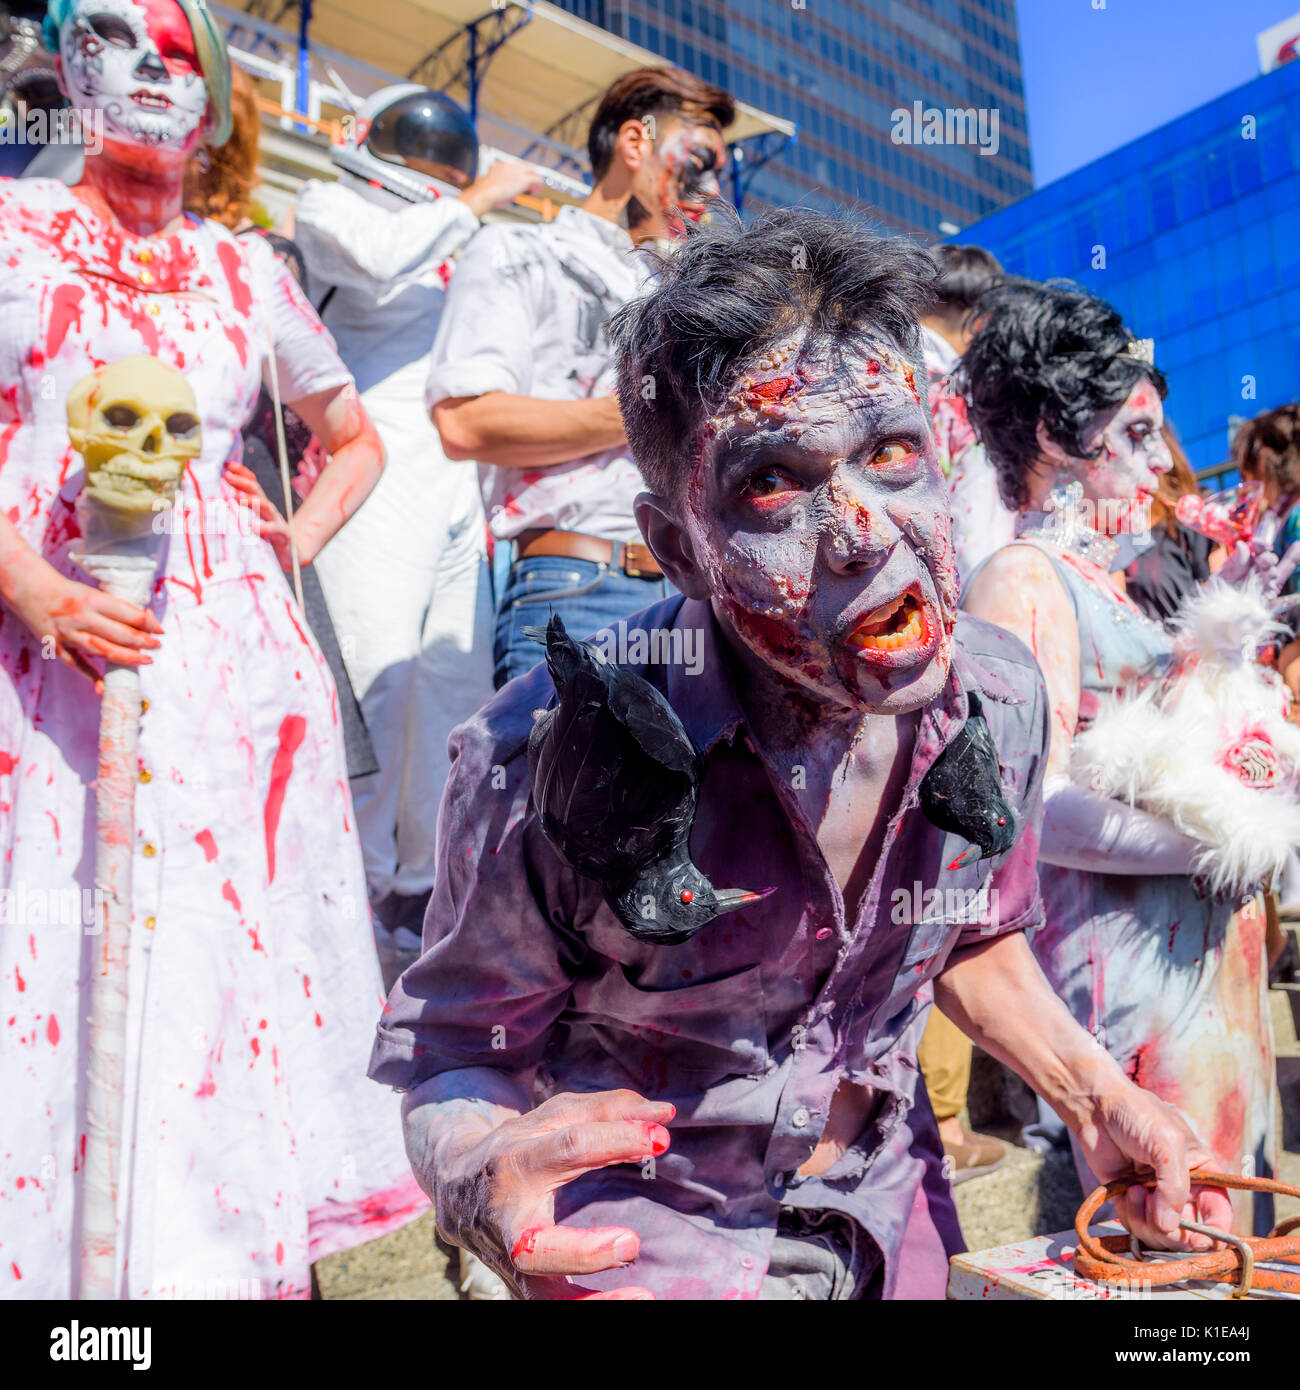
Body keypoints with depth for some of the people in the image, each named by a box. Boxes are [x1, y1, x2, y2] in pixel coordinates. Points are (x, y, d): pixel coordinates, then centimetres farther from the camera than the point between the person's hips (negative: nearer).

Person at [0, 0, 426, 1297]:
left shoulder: (246, 269, 16)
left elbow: (356, 438, 25)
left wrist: (300, 540, 9)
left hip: (230, 644, 2)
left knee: (226, 937, 3)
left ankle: (216, 1247, 18)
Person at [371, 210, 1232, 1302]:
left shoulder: (1003, 700, -16)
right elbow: (455, 1049, -17)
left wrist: (1097, 1096, -7)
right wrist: (488, 1176, -38)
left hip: (884, 1212, 6)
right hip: (640, 1242, -5)